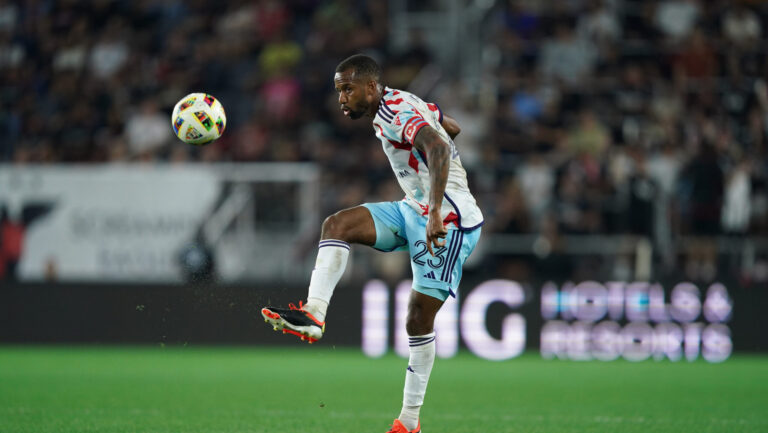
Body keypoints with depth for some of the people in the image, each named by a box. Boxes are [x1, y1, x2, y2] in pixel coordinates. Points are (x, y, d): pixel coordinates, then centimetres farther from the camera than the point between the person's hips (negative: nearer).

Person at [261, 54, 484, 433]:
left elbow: (439, 148, -37)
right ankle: (313, 314, -22)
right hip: (414, 210, 10)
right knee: (337, 224, -9)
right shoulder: (396, 104, 10)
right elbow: (450, 128, 24)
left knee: (419, 316, -7)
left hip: (449, 220, -10)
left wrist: (436, 212, -47)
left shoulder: (399, 113, -19)